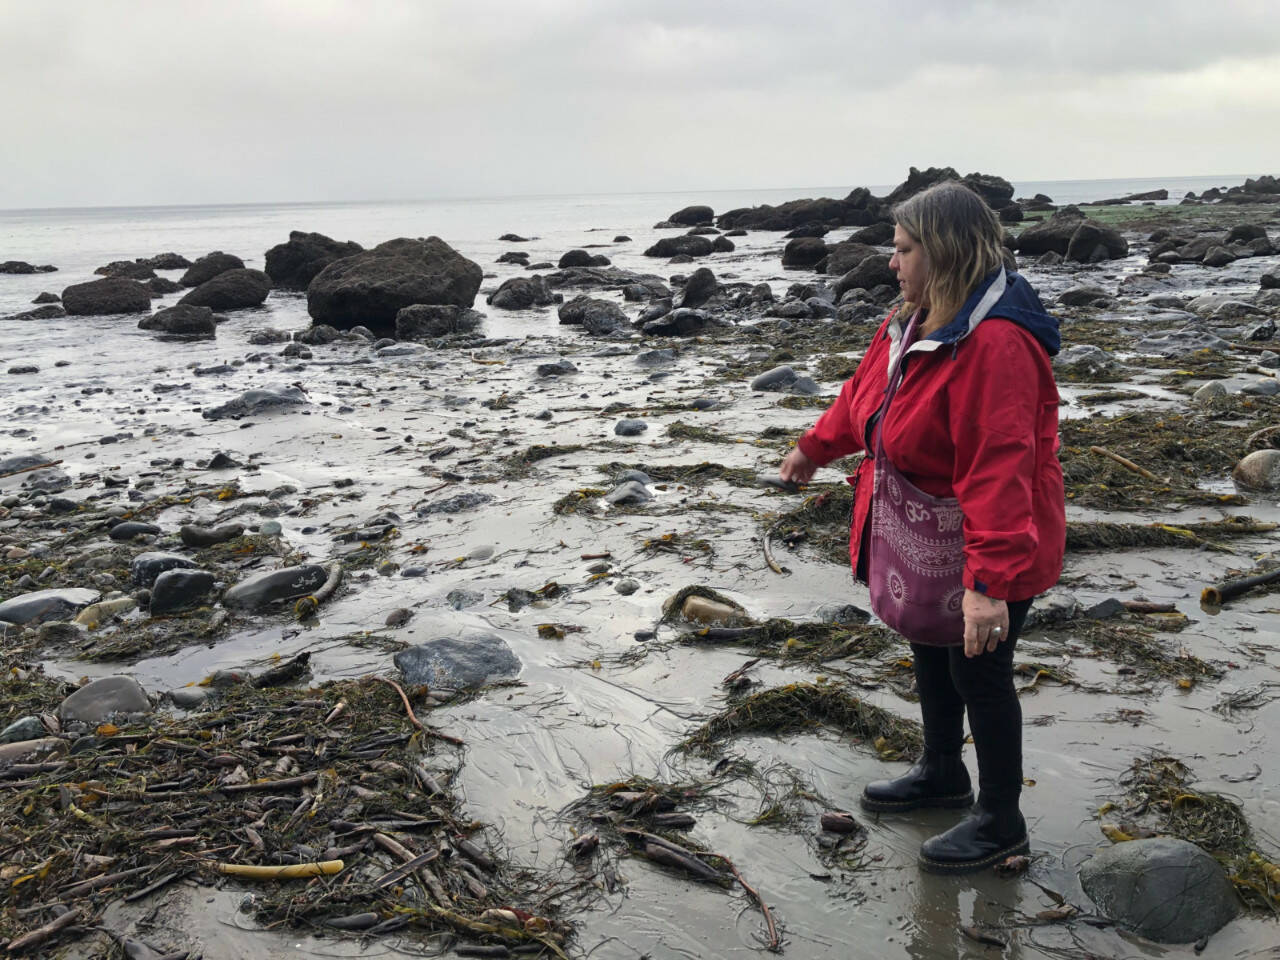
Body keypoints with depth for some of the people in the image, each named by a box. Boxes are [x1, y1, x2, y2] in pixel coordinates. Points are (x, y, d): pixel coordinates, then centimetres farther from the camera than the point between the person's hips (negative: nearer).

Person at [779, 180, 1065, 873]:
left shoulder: (996, 344, -30)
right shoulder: (914, 324, 2)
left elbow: (999, 470, -36)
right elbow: (865, 395, 19)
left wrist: (989, 581, -39)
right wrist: (815, 448, 30)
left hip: (981, 552, -10)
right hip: (922, 542, 10)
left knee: (979, 673, 5)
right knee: (931, 654, 24)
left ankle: (1000, 823, 26)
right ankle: (942, 775, 48)